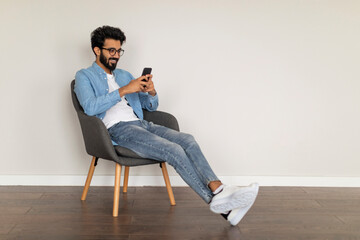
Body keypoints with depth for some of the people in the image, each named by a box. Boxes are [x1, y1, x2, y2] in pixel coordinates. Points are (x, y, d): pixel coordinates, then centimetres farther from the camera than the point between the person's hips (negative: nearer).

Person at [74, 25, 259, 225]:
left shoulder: (124, 75, 28)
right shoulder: (85, 76, 9)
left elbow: (151, 106, 25)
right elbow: (89, 107, -13)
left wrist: (151, 92, 1)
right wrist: (123, 90, -17)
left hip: (140, 124, 7)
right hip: (117, 129, -6)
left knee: (188, 141, -21)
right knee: (173, 150, -28)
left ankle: (219, 190, -34)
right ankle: (215, 201, -28)